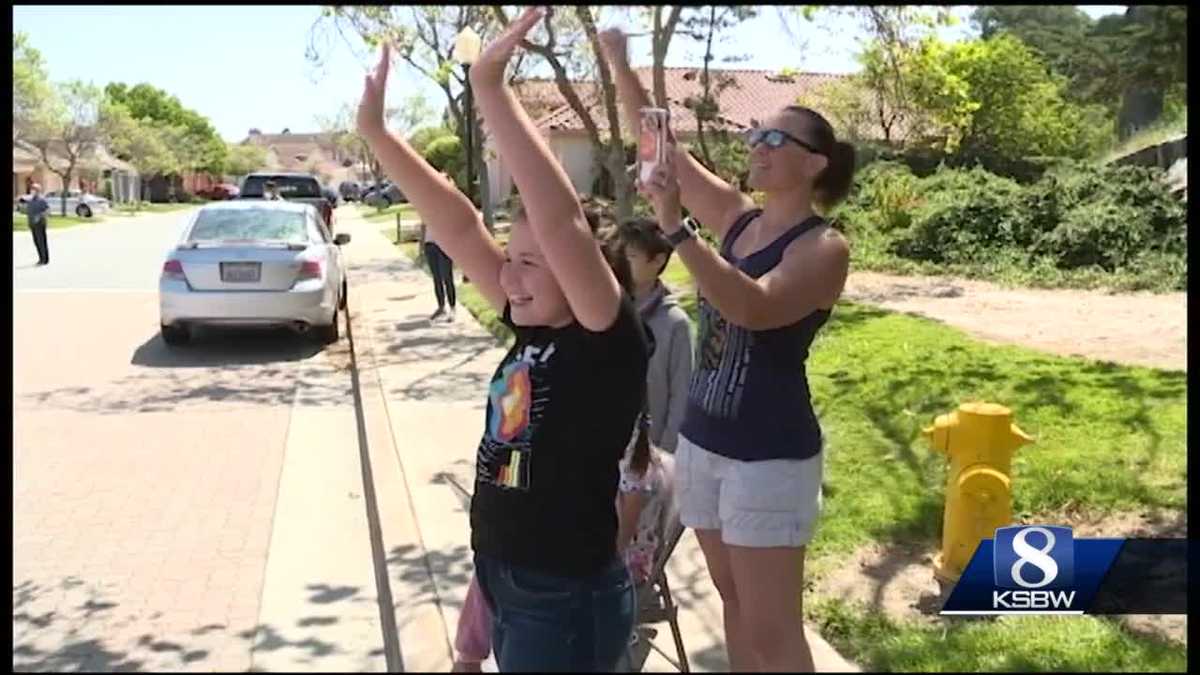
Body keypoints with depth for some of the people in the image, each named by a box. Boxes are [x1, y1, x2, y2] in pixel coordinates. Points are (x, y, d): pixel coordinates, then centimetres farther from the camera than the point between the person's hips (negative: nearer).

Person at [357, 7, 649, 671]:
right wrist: (376, 130, -3)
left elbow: (560, 218, -33)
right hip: (505, 584, 8)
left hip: (566, 602, -7)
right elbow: (458, 227, 1)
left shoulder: (608, 343, -18)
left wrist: (490, 86, -34)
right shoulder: (531, 331, 2)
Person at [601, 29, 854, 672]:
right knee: (732, 599, 20)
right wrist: (619, 64, -1)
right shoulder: (736, 216, 6)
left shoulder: (823, 248, -14)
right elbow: (661, 145, 6)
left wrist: (675, 229, -33)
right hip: (702, 438, 7)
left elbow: (752, 308, -31)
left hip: (769, 455, -7)